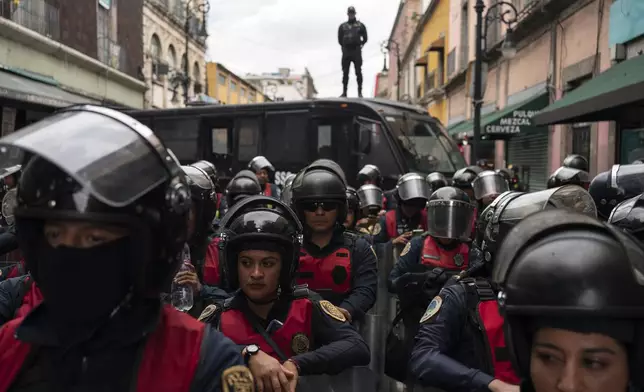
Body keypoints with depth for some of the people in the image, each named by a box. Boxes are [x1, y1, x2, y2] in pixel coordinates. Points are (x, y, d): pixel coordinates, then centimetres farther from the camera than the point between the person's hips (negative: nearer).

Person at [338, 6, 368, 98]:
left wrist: (360, 45, 4)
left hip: (356, 51, -2)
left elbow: (365, 38, 9)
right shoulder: (342, 26, 13)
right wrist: (345, 46, 9)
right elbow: (340, 39, 14)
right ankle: (344, 92, 3)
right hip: (346, 51, 2)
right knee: (345, 72, 0)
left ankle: (360, 92, -6)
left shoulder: (360, 25, 10)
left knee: (358, 72, -6)